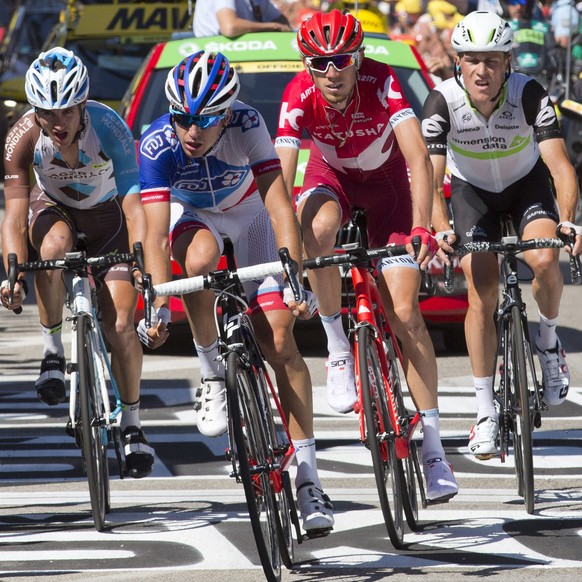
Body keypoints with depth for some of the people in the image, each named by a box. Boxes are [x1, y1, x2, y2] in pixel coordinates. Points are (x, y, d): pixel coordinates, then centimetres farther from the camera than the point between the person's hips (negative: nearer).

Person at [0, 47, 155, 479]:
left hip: (107, 217, -1)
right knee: (55, 244, -38)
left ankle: (132, 423, 12)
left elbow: (133, 204, -39)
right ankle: (53, 349, -19)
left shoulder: (109, 128, -33)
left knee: (120, 327, -11)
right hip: (53, 210, 1)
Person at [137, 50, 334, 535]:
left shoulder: (246, 124, -33)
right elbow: (156, 235, -34)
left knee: (280, 340, -12)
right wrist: (159, 305, -46)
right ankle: (212, 374, -15)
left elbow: (279, 205, -37)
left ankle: (308, 478, -9)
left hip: (248, 211, 0)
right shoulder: (157, 144, -31)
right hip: (192, 213, 0)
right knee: (199, 258, -38)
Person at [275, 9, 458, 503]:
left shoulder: (382, 83, -32)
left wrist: (421, 230, -53)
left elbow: (418, 158, -40)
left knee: (405, 314, -11)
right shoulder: (299, 97, -29)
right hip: (331, 175, 1)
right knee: (319, 226, -38)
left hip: (386, 180, -1)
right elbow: (280, 179, -35)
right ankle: (337, 346, -17)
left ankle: (433, 445, -6)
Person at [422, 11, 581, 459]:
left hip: (527, 183, -1)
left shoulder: (529, 95, -29)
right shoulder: (442, 102, -28)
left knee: (545, 261, -28)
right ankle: (485, 412, -4)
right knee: (482, 293, -12)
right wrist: (441, 231, -50)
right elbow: (429, 179, -32)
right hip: (473, 190, 1)